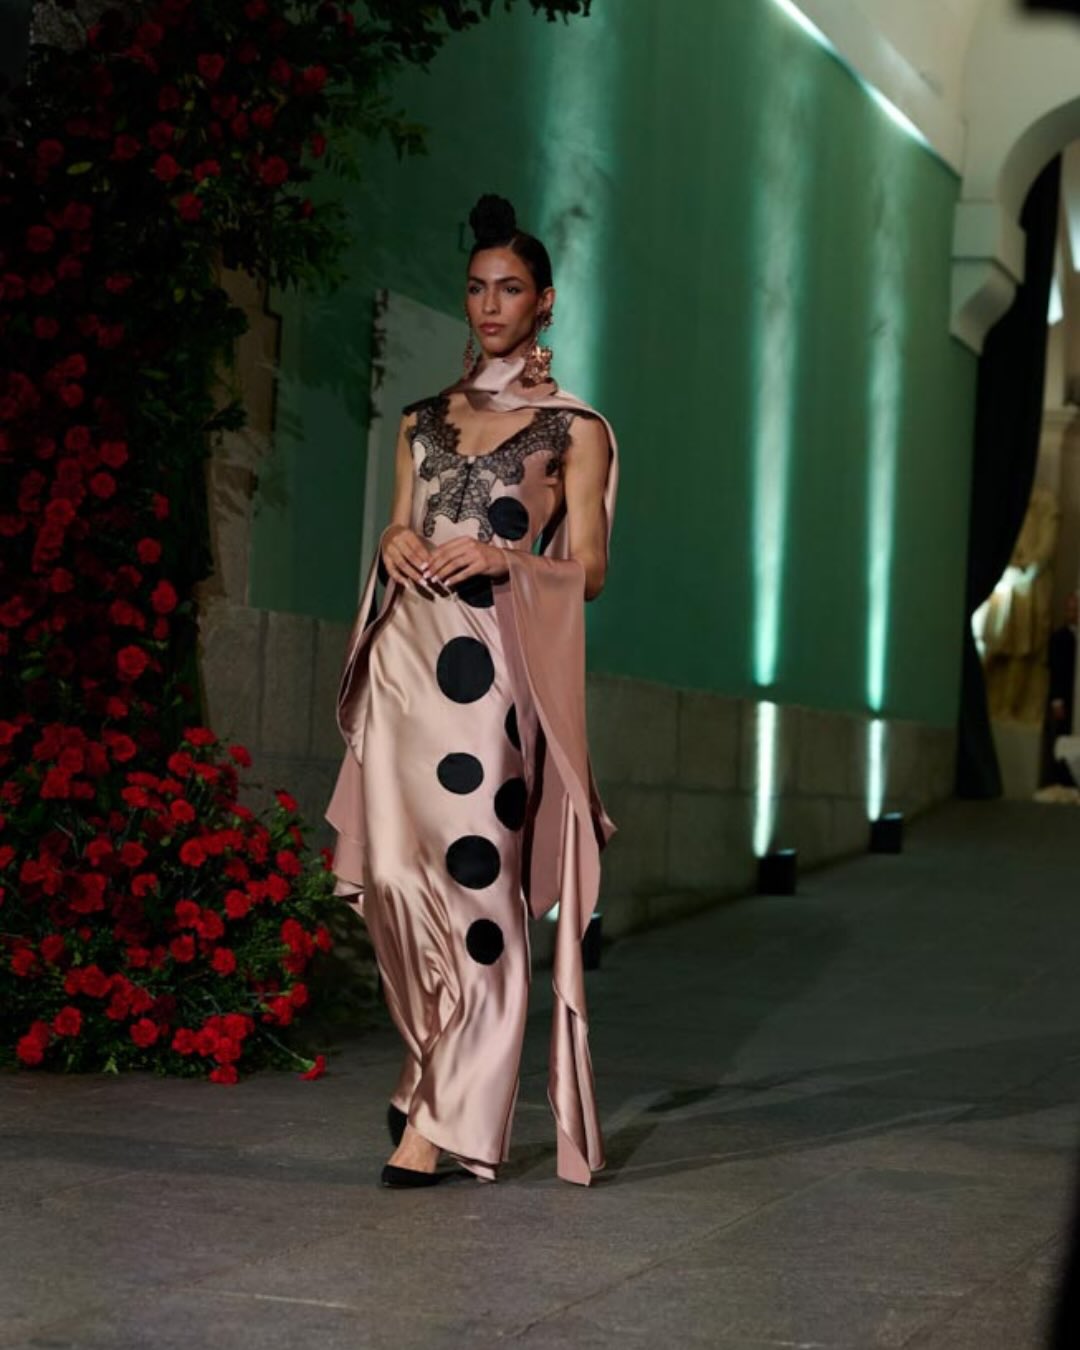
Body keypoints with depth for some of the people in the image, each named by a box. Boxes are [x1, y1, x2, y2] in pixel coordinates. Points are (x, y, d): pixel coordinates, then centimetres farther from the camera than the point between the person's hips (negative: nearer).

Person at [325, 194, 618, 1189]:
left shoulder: (573, 429, 5)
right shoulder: (425, 421, 18)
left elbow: (589, 571, 1)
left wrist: (503, 556, -14)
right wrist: (394, 549, -1)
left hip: (495, 665, -4)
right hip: (407, 657, 5)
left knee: (478, 879, -8)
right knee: (390, 871, 1)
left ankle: (448, 1115, -4)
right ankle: (436, 1060, 22)